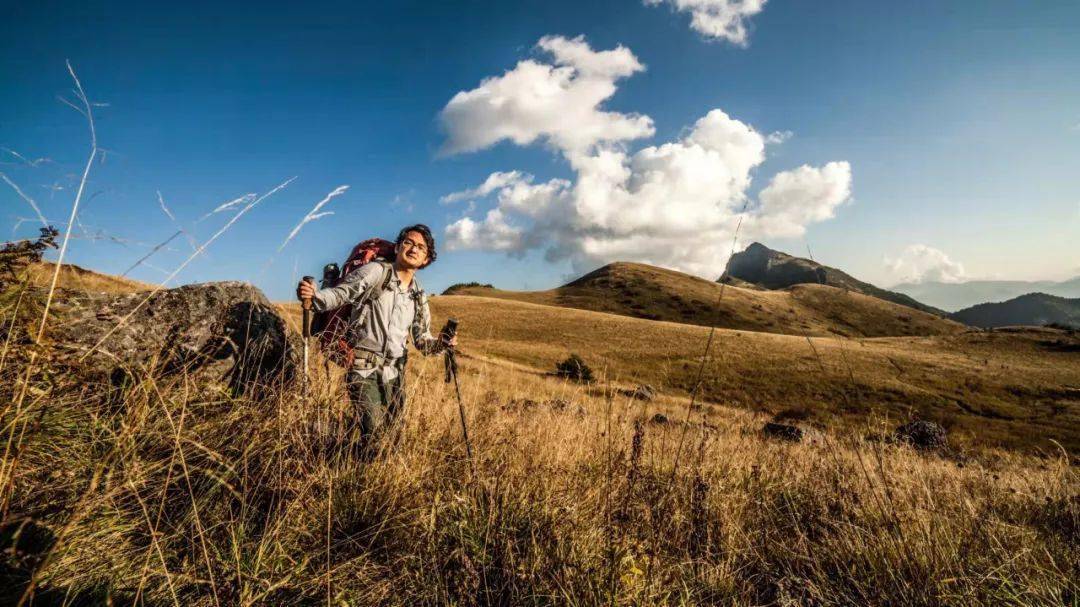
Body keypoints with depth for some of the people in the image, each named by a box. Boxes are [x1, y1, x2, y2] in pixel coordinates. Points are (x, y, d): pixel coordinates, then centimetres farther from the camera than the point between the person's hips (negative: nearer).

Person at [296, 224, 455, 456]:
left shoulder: (418, 297, 12)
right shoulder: (375, 272, -3)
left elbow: (422, 339, 15)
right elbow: (338, 294, -8)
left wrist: (443, 344, -5)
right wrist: (312, 295, -29)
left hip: (395, 374, 6)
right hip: (365, 370, -5)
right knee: (372, 433, -10)